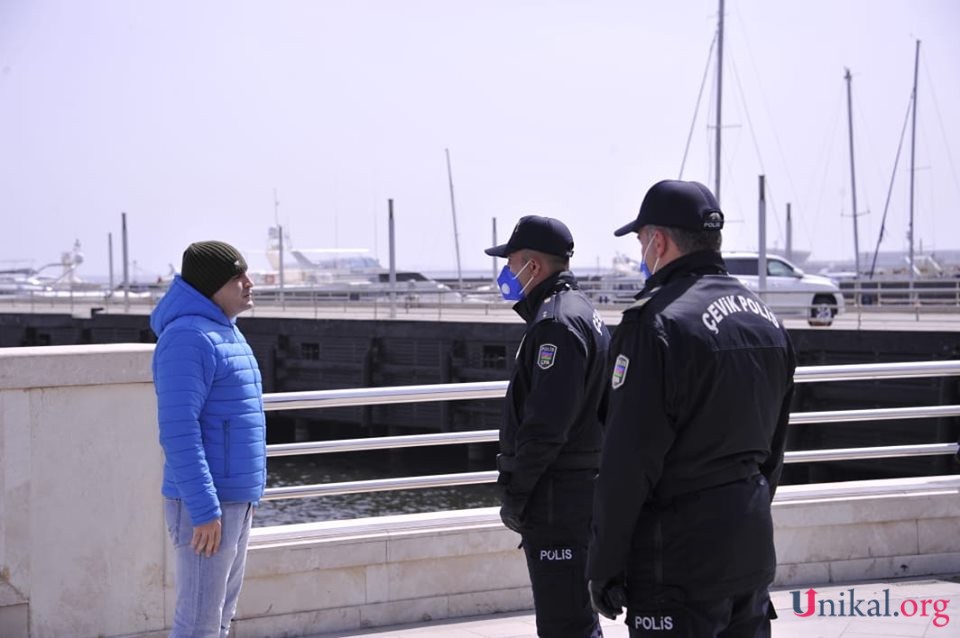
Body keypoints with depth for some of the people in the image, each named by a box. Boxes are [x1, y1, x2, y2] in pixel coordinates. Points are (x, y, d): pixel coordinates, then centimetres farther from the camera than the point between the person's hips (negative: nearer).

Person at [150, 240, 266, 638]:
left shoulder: (224, 333, 15)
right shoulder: (188, 338, -16)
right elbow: (178, 431, -22)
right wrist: (205, 510, -25)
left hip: (235, 500, 10)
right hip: (204, 504, -10)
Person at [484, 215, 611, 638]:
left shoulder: (557, 323, -16)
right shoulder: (583, 312, 17)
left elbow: (546, 425, -23)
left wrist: (514, 495, -15)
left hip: (557, 499, -11)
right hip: (581, 488, 11)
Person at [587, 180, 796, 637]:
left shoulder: (655, 323, -17)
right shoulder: (765, 320, 11)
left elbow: (627, 465, -18)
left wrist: (603, 568, -10)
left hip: (680, 564, -8)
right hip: (753, 550, 8)